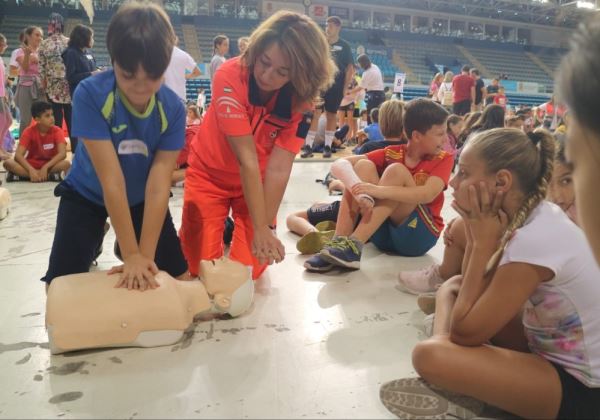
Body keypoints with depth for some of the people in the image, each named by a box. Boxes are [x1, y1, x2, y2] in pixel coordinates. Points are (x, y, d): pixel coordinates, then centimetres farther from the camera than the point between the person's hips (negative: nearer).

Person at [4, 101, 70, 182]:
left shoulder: (57, 131, -10)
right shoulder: (29, 131, -10)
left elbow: (62, 154, -23)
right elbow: (18, 155, -20)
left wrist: (45, 167, -34)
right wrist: (31, 170, -36)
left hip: (50, 165, -1)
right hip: (32, 165, 1)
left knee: (66, 164, -32)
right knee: (8, 163, -26)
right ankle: (48, 176, -32)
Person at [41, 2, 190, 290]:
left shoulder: (173, 109, -22)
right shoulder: (90, 94, -29)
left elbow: (159, 184, -24)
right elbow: (111, 180, -31)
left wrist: (146, 255, -29)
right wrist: (131, 255, -29)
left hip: (141, 198, 2)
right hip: (88, 194, -2)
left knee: (180, 277, 1)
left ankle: (124, 241, 25)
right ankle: (95, 243, 19)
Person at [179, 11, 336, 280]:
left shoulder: (301, 101, -20)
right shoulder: (231, 76, -29)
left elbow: (278, 169, -23)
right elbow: (247, 159, -33)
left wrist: (267, 226, -27)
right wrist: (261, 227, -32)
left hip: (257, 183, 2)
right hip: (210, 175, -2)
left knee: (250, 268, -5)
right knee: (200, 266, -7)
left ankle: (236, 228, 26)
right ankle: (192, 229, 26)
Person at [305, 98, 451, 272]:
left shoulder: (443, 159, -3)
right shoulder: (392, 153, 1)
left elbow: (427, 194, -25)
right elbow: (339, 164, -12)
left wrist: (379, 190, -37)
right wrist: (359, 190, -33)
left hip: (419, 235, -2)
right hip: (384, 232, 3)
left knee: (396, 170, -23)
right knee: (364, 166, -15)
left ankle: (353, 245, -33)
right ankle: (339, 243, -29)